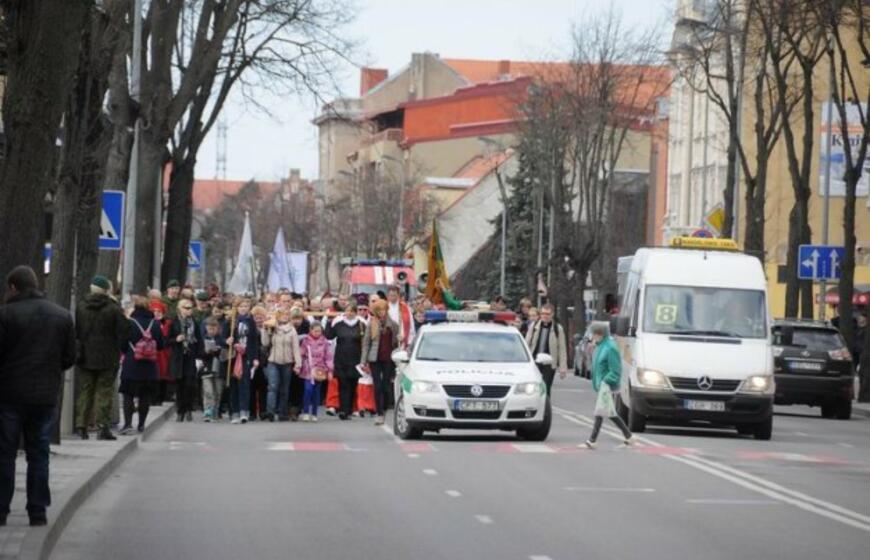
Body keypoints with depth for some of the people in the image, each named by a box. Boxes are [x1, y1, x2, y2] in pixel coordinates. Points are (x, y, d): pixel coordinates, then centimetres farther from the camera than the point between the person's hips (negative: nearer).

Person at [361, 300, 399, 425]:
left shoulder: (393, 325, 6)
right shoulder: (371, 324, 4)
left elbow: (396, 343, 9)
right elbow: (366, 342, 4)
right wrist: (364, 361, 0)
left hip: (389, 359, 0)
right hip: (375, 359, 0)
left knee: (386, 387, 0)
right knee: (378, 387, -4)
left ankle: (385, 410, 13)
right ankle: (379, 414, -2)